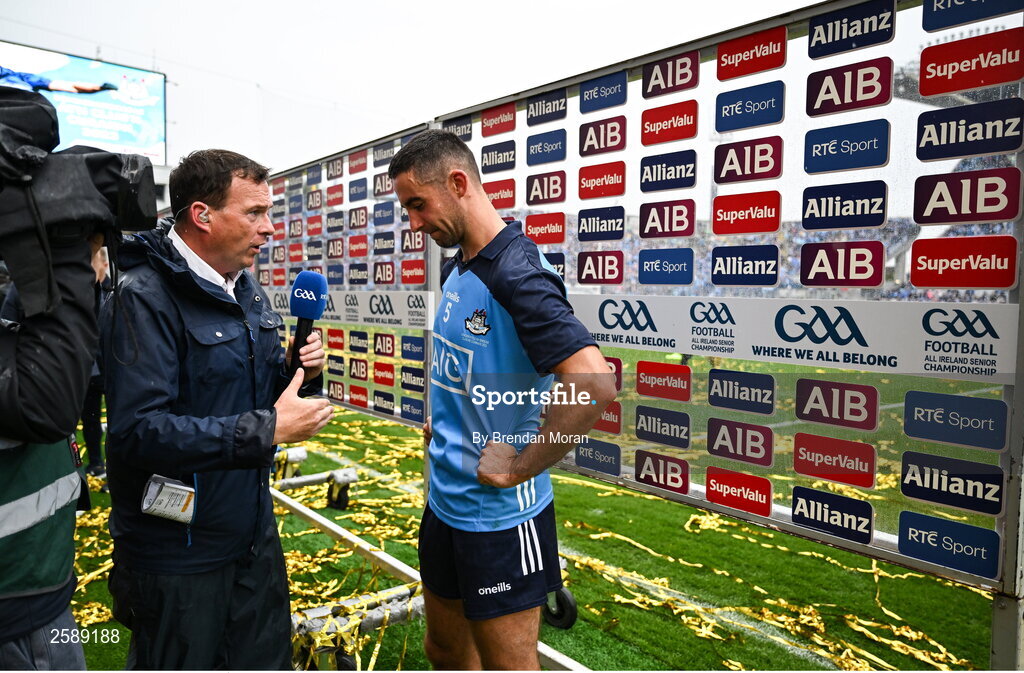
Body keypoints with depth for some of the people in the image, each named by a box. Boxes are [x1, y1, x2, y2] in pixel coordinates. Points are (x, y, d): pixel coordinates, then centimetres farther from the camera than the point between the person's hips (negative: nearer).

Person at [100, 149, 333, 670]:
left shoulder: (246, 289, 8)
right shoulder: (145, 298, -19)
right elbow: (139, 431, -29)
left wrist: (303, 372, -5)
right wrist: (267, 429, -28)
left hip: (253, 532, 8)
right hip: (178, 553, -8)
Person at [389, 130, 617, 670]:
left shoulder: (517, 276, -23)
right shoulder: (455, 270, 6)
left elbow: (593, 385, -35)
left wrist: (518, 469, -24)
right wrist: (443, 421, 9)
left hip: (497, 518, -8)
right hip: (443, 503, 9)